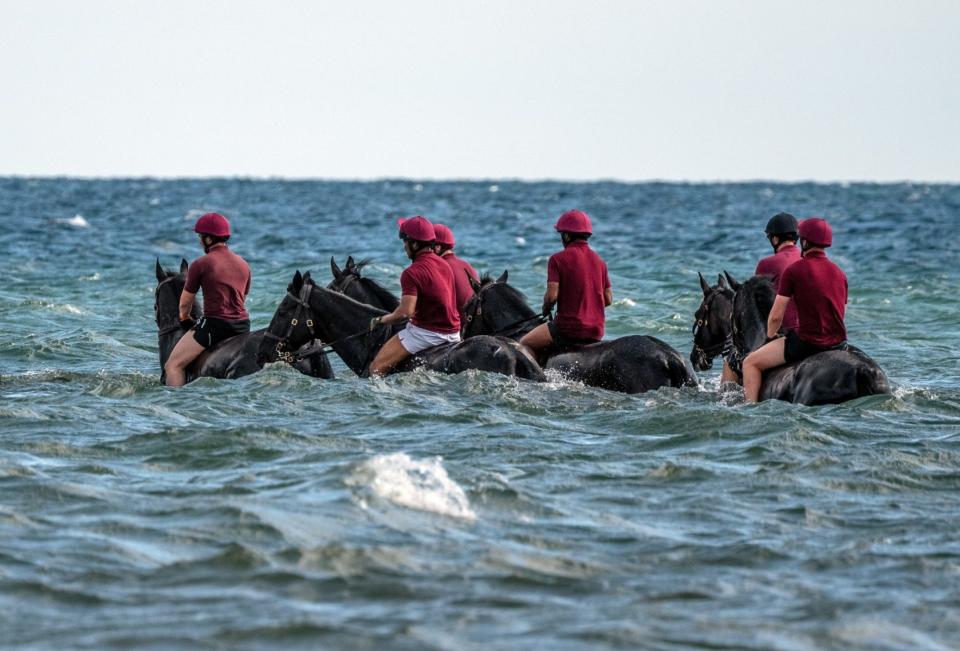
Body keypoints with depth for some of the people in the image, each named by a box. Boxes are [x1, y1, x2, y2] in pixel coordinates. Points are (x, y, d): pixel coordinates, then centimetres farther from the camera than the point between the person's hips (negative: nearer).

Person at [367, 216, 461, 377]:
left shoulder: (412, 273, -17)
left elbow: (406, 312, -24)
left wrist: (380, 320, -9)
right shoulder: (445, 265, 10)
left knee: (376, 368, -8)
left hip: (426, 332, -9)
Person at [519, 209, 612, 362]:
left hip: (569, 327, -7)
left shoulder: (558, 259, -9)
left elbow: (552, 295, -16)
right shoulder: (599, 261, 9)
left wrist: (546, 309, 4)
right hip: (596, 332, 7)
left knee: (525, 344, 11)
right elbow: (608, 300, 10)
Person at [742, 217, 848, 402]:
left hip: (806, 343, -6)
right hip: (839, 343, 6)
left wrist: (770, 337, 13)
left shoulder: (793, 271, -9)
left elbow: (776, 316, -6)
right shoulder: (839, 273, 9)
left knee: (751, 363, 8)